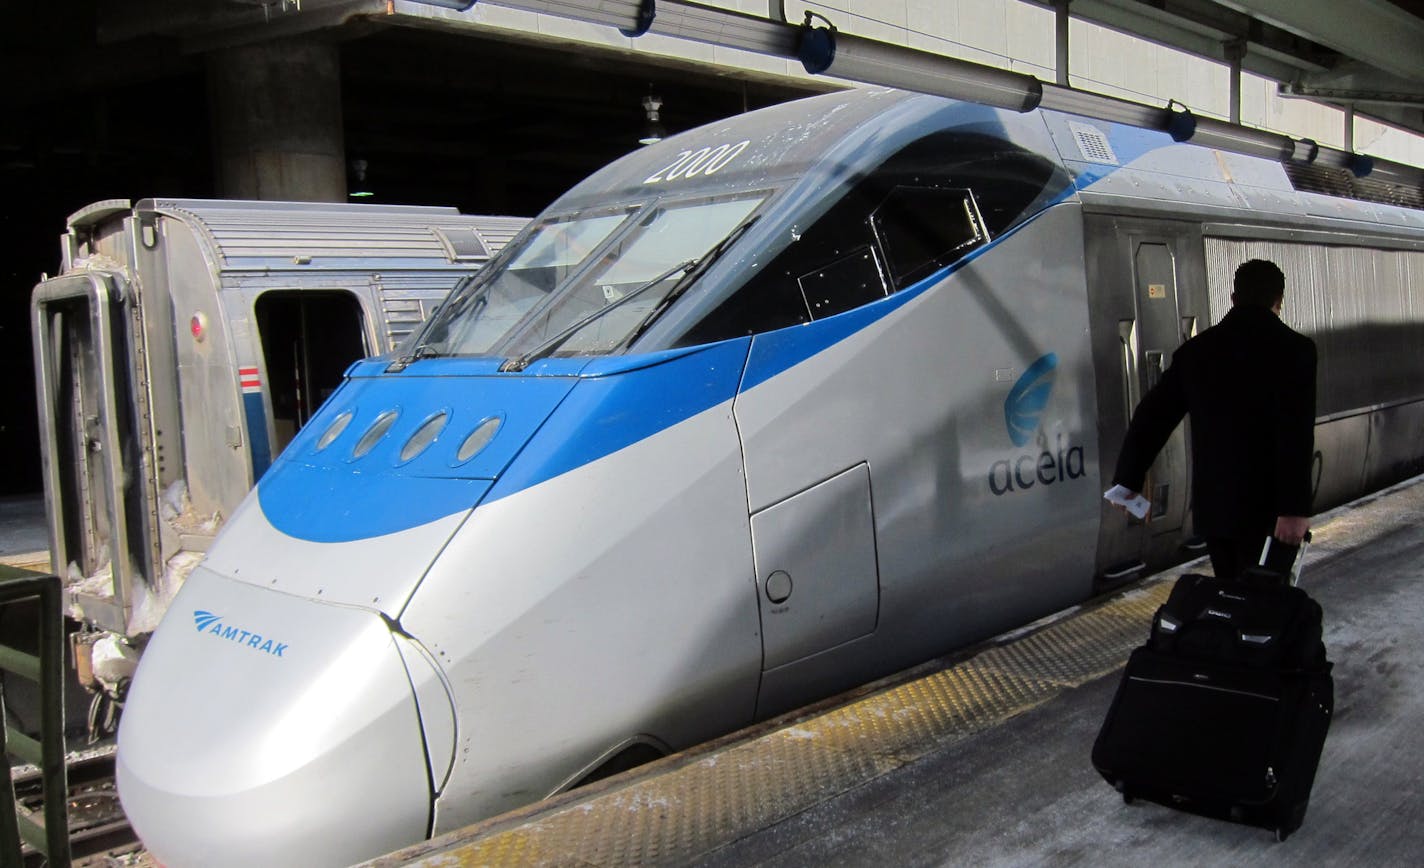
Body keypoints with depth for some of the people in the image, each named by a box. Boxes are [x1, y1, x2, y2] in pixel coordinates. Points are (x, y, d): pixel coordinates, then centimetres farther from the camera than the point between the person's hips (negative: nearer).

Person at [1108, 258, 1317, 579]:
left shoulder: (1195, 350, 5)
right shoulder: (1294, 348, -8)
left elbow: (1151, 416, 6)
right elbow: (1296, 434, -18)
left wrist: (1128, 478, 14)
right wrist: (1295, 506, -21)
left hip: (1212, 505, 5)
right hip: (1268, 508, -4)